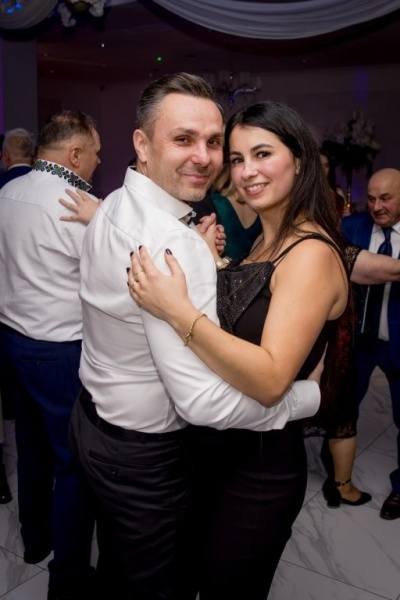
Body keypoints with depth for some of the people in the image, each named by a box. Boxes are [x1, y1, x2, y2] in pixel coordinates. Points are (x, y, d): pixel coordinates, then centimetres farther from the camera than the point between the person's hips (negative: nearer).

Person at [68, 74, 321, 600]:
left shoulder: (110, 208, 0)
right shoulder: (175, 245, -31)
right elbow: (205, 400, -33)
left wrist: (202, 254, 0)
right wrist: (312, 394, -18)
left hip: (93, 417, 9)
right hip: (143, 456, -8)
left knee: (123, 557, 32)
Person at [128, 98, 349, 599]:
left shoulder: (311, 253, -22)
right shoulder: (264, 243, 7)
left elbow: (270, 377, -30)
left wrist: (178, 311, -34)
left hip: (259, 469, -8)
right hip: (215, 450, 9)